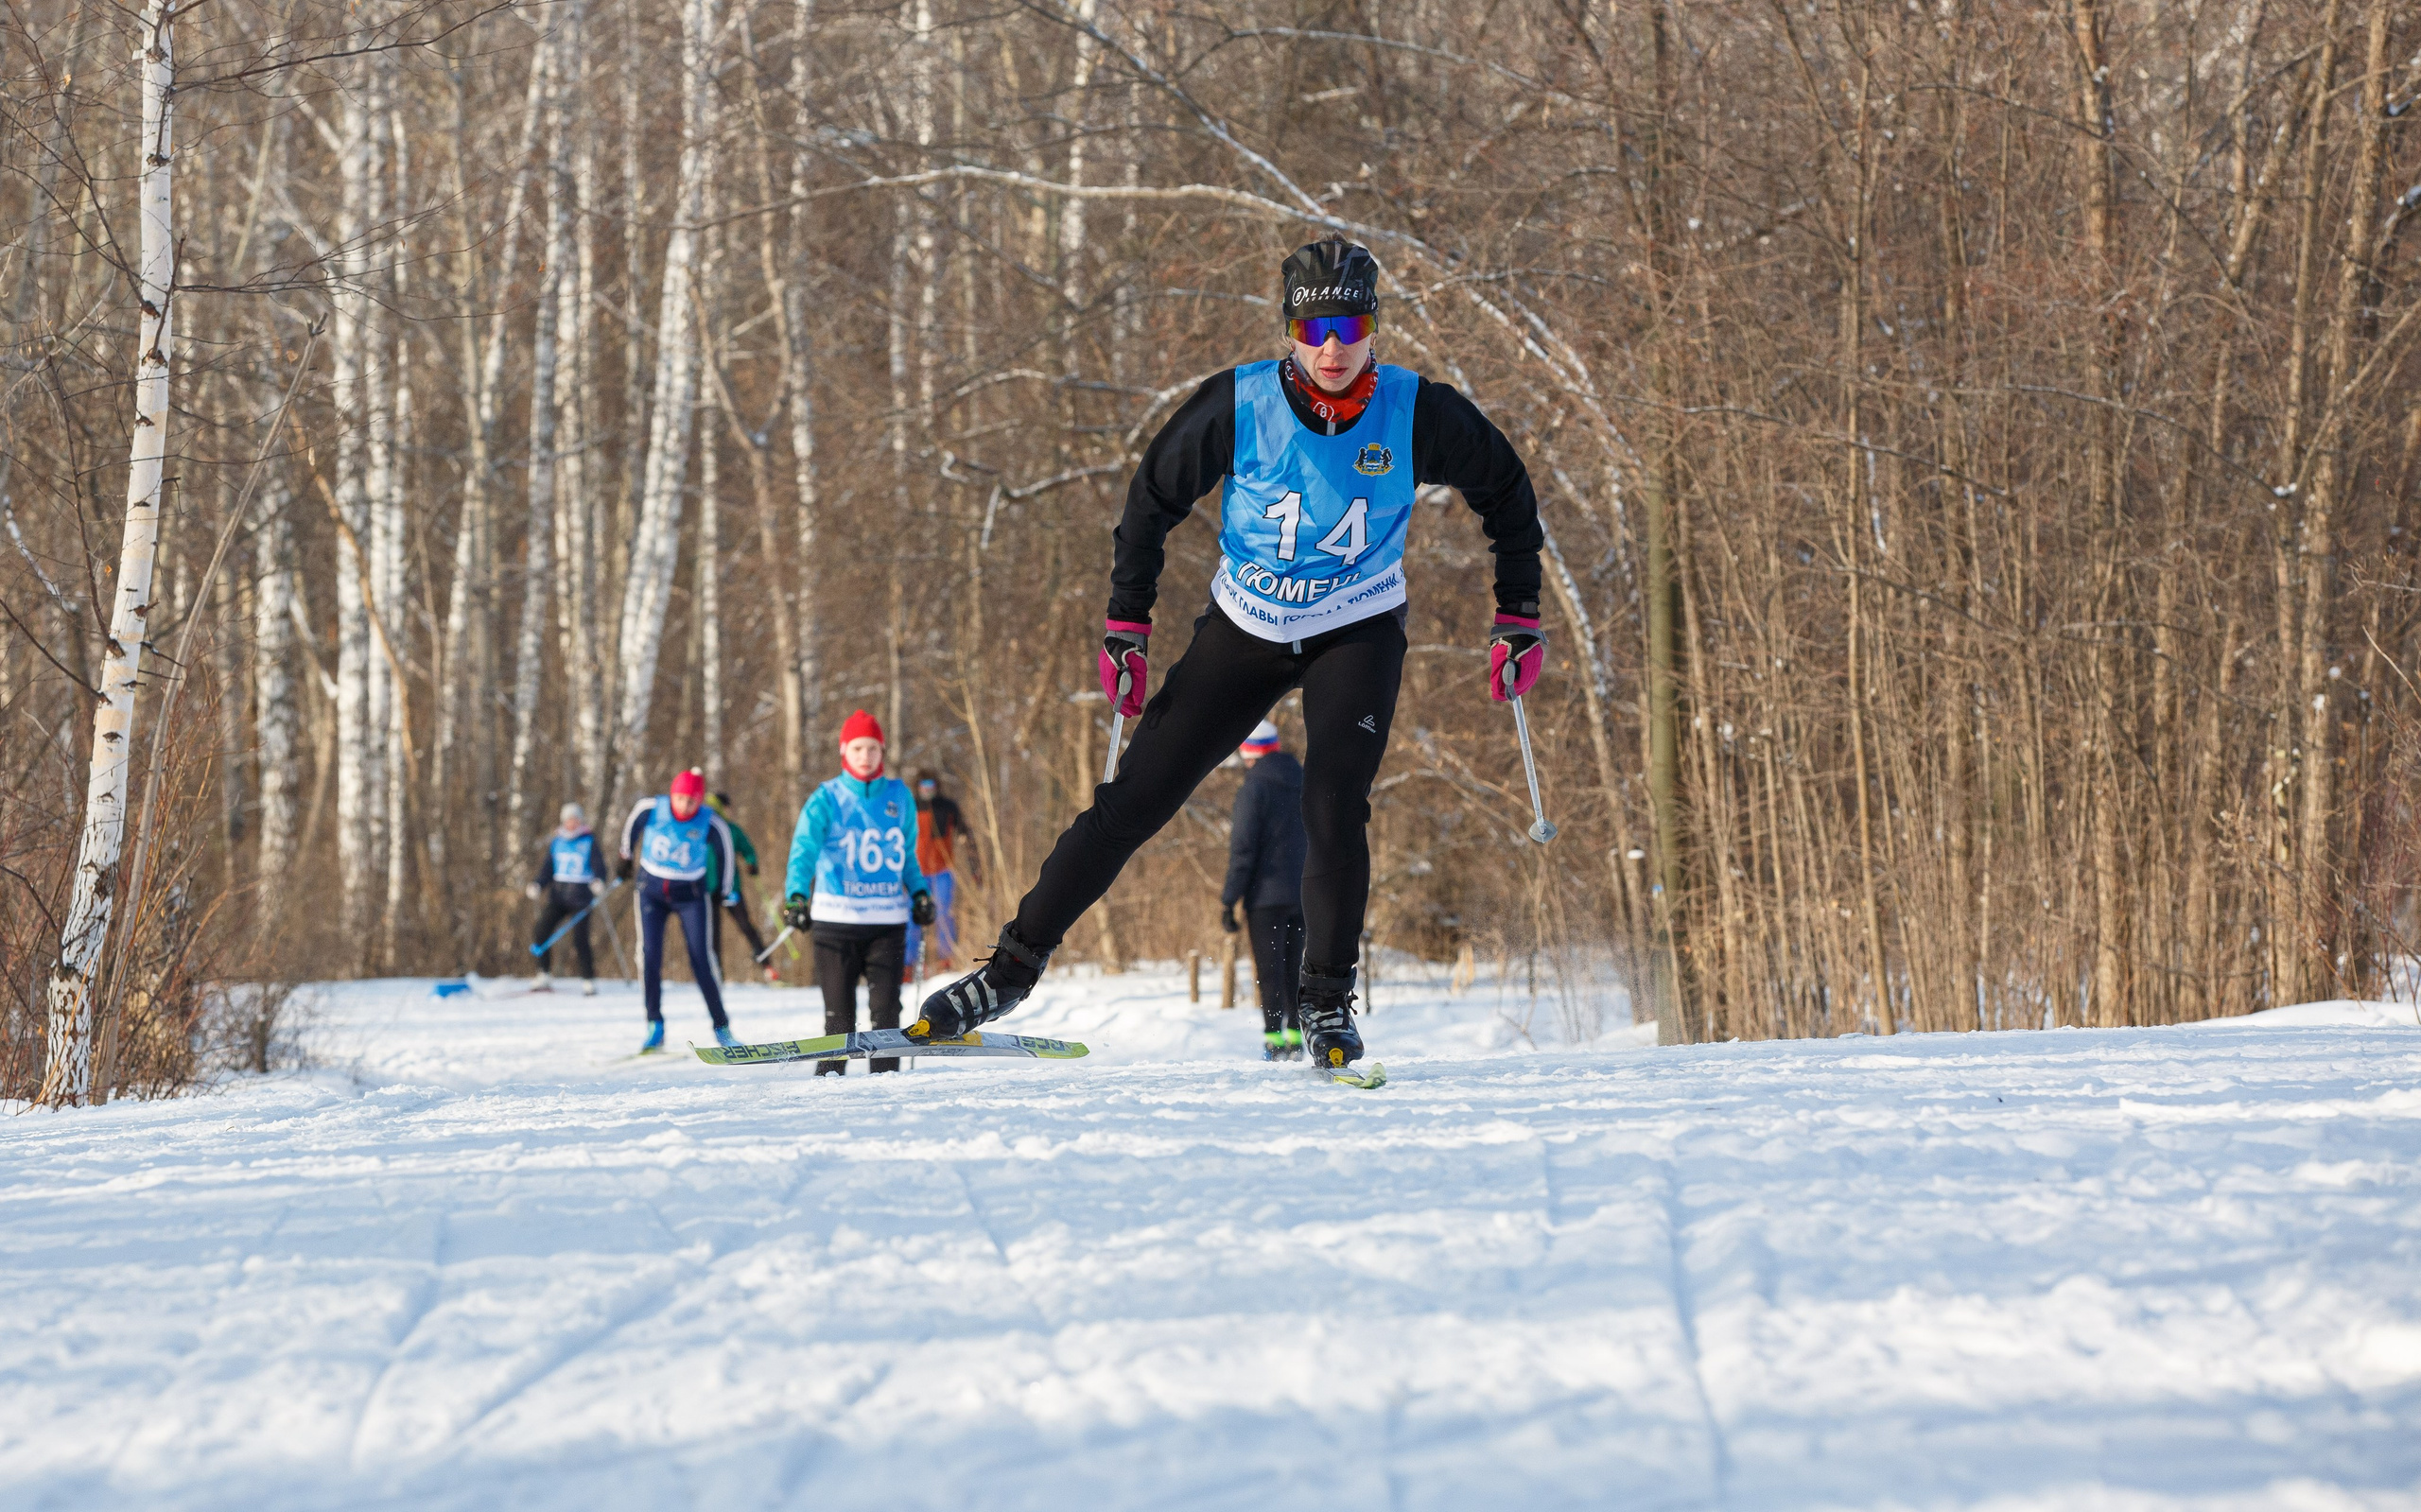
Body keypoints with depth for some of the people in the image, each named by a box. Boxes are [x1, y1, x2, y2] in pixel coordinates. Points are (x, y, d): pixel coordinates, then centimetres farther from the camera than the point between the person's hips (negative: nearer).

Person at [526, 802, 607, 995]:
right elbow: (547, 868, 14)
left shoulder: (589, 841, 3)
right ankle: (544, 977, 1)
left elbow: (598, 865, -5)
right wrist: (537, 885, -4)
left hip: (580, 897, -4)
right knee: (541, 932, -10)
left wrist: (599, 881, -26)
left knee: (580, 940, -12)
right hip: (558, 896, 4)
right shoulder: (556, 842, 13)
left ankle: (588, 980, 1)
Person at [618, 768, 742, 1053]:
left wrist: (726, 891, 11)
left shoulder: (711, 823, -17)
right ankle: (655, 1027, -1)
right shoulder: (651, 809, -14)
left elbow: (726, 853, 2)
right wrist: (626, 858, 21)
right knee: (650, 956, -9)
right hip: (652, 890, 1)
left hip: (690, 895, -1)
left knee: (702, 960, -7)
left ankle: (721, 1027, 3)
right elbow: (631, 827, 9)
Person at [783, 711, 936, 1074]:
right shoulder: (826, 799, -1)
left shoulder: (899, 796, 10)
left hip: (888, 921, 2)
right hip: (837, 921, -2)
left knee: (886, 1010, -3)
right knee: (839, 1014, 0)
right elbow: (804, 849, -12)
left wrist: (919, 893, 8)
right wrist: (796, 895, -28)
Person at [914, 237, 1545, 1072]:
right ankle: (1012, 967, 8)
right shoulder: (1239, 406, -21)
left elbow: (1505, 489, 0)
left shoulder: (1417, 414, -20)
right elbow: (1153, 496, -4)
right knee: (1134, 798, -2)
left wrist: (1519, 615, 0)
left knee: (1334, 808, -21)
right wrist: (1126, 624, -3)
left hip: (1356, 633, -1)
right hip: (1246, 626, 1)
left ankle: (1328, 1003, -5)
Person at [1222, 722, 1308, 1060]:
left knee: (1268, 970, -5)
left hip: (1267, 893, -6)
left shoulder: (1254, 788, -9)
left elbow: (1243, 850, -13)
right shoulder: (1305, 785, 11)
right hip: (1303, 896, 6)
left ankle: (1274, 1041, -11)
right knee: (1293, 967, 12)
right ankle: (1295, 1039, 11)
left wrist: (1228, 900, -9)